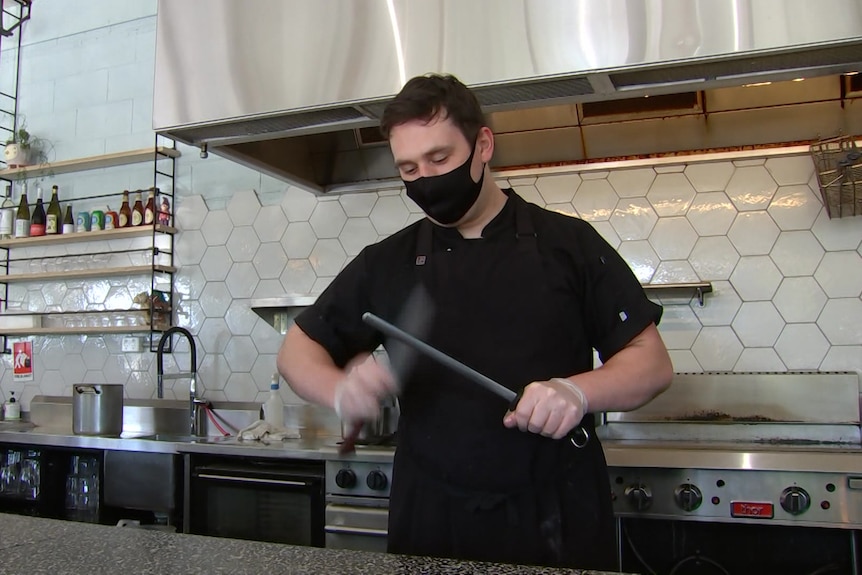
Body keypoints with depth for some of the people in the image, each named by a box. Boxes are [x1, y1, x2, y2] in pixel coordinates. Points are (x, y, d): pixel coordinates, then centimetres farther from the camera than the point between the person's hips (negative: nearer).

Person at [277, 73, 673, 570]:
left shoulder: (568, 244, -3)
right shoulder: (386, 264, 3)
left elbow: (653, 363, -1)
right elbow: (298, 349, 9)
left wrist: (578, 391, -21)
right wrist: (342, 390, -13)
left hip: (559, 521, -1)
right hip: (431, 520, 2)